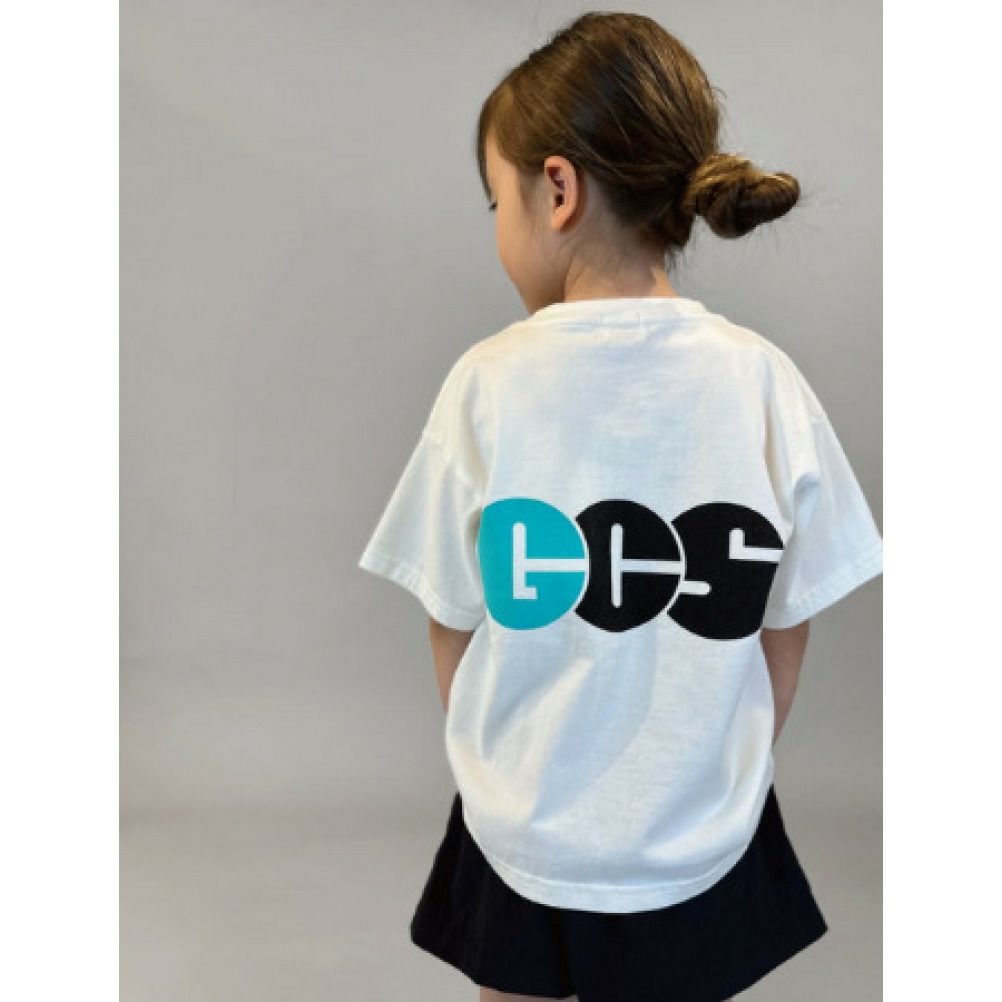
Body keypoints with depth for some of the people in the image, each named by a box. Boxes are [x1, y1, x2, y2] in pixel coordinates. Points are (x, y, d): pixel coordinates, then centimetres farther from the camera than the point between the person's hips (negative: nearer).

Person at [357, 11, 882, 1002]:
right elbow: (785, 633, -5)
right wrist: (735, 775, 12)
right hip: (701, 840, 1)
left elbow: (452, 626, -9)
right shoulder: (764, 381, -14)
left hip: (523, 836, -1)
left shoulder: (489, 382, -18)